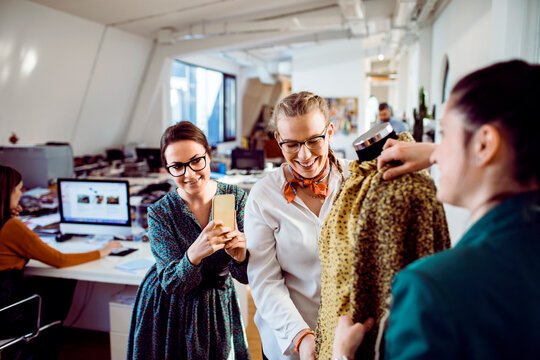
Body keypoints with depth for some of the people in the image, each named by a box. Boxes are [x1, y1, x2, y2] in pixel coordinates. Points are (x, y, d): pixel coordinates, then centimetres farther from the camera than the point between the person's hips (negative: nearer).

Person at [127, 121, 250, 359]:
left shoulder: (236, 198, -14)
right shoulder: (160, 213, -18)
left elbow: (245, 277, -15)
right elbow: (172, 284, -21)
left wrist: (240, 256, -38)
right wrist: (194, 255, -41)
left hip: (219, 308, 2)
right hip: (170, 311, -1)